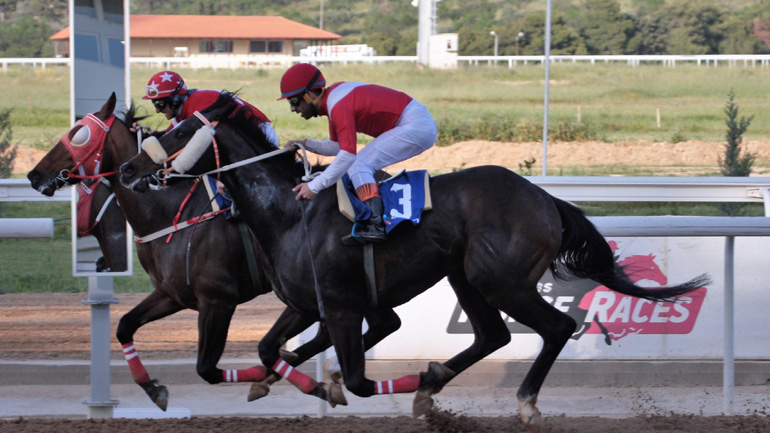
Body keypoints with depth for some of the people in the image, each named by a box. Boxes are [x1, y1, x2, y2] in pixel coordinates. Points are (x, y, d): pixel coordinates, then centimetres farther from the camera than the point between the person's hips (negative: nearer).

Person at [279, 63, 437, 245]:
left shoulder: (339, 106, -22)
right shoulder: (332, 97, 10)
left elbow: (348, 154, -30)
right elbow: (336, 147, 20)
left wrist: (315, 186, -28)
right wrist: (305, 144, 4)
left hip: (417, 126, -11)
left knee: (359, 165, -17)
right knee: (356, 166, 12)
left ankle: (375, 225, -28)